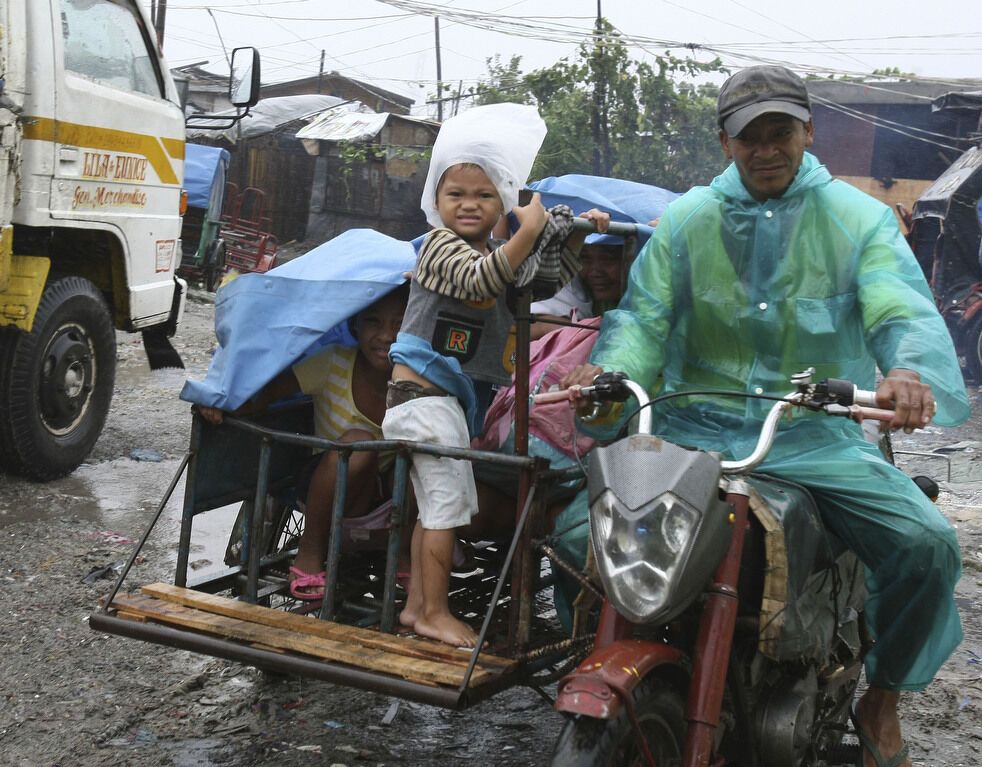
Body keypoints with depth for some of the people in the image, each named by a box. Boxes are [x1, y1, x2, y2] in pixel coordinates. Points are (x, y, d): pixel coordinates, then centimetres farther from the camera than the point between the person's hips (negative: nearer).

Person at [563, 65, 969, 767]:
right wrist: (610, 372, -22)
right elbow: (643, 315, 2)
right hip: (697, 422, 1)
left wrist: (911, 370, -35)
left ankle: (882, 703, 8)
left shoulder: (860, 218, 5)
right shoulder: (684, 220, 11)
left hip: (816, 431, -1)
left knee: (927, 544, -20)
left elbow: (904, 310, -10)